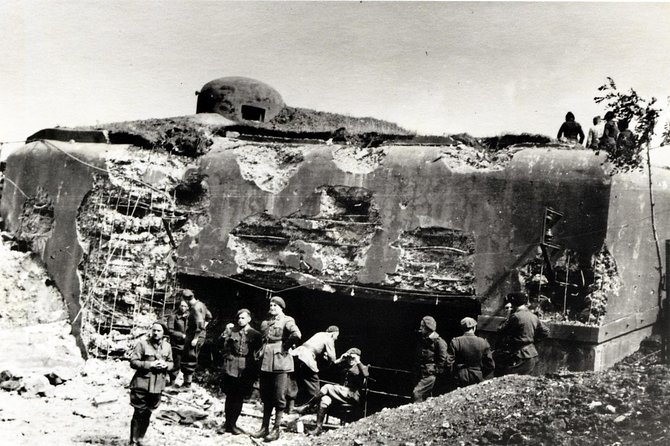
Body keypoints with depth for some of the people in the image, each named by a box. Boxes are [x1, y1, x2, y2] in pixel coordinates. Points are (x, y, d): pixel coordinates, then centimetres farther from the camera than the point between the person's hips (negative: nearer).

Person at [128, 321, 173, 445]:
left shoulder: (167, 346, 7)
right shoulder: (142, 344, -9)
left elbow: (171, 363, 16)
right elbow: (133, 362, -11)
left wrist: (165, 365, -7)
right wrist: (150, 364, -20)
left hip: (157, 386, 5)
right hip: (142, 385, -4)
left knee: (147, 414, 14)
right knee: (139, 413, -1)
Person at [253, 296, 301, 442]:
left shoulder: (287, 320, -4)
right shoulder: (265, 322, 16)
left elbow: (296, 335, -22)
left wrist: (285, 346, -12)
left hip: (280, 363, -7)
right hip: (265, 362, 7)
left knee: (279, 397, -3)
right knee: (266, 397, 11)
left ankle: (276, 430, 3)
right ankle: (265, 427, 18)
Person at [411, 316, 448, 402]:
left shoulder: (438, 341, -13)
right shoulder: (423, 340, 11)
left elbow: (443, 359, -12)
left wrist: (437, 371, -12)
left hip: (430, 374, -8)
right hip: (421, 374, 8)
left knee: (416, 393, -16)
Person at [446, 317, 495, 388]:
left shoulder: (455, 342, -7)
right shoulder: (483, 343, -4)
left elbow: (449, 363, -9)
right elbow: (491, 366, -1)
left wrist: (455, 374, 7)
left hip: (461, 380, -1)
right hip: (478, 380, 1)